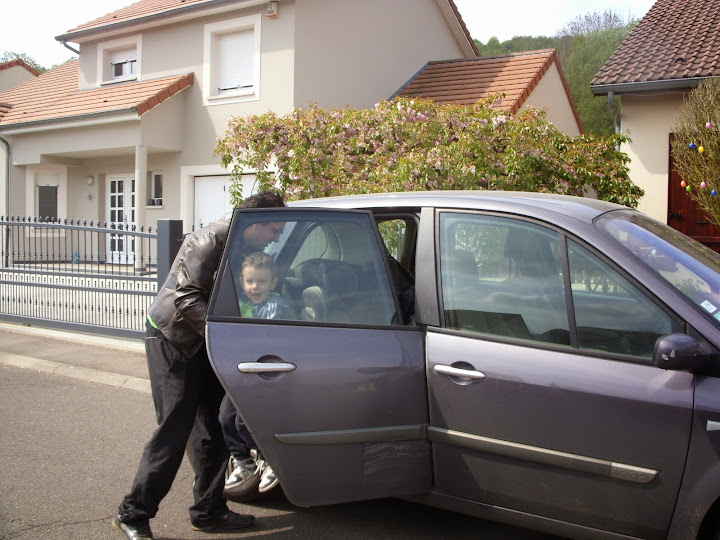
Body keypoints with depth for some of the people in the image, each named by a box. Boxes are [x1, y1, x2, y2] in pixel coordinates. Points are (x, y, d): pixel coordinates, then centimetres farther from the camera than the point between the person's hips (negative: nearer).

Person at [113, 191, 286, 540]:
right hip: (173, 339, -9)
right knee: (174, 431, -7)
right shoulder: (211, 241, -19)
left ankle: (208, 511, 21)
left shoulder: (246, 250, 8)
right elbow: (186, 297, -26)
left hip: (205, 344, 9)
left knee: (212, 429, 9)